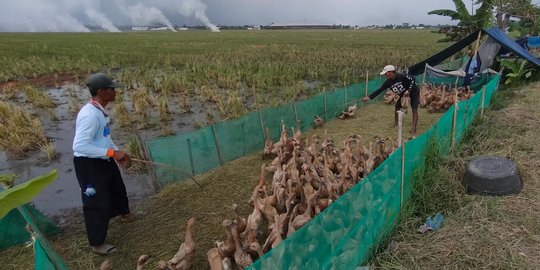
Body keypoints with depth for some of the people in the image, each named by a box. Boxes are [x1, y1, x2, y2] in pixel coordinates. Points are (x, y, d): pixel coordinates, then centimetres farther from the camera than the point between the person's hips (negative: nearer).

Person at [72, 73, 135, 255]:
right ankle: (97, 243, 24)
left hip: (104, 160, 10)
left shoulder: (101, 110, 2)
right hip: (89, 164, -10)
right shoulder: (90, 114, -28)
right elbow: (80, 146, -32)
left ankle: (124, 213, 59)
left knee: (117, 188, 30)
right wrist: (112, 152, -30)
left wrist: (117, 153, 2)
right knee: (97, 203, 3)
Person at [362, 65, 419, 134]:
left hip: (413, 92, -6)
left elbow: (412, 80, -22)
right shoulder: (388, 82, -15)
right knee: (397, 108, 5)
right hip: (402, 94, 6)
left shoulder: (401, 76, -31)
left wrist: (409, 90, -29)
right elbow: (379, 90, -16)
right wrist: (369, 97, -22)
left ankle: (414, 128, -11)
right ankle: (395, 124, 23)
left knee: (414, 110, -11)